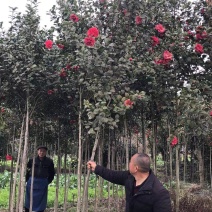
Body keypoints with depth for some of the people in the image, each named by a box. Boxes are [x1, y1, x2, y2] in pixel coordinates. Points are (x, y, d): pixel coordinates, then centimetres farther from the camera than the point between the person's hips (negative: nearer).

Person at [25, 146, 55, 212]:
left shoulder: (49, 161, -2)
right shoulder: (32, 160, -4)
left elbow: (52, 173, 9)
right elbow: (27, 170, 6)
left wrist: (48, 181, 3)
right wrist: (27, 180, 3)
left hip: (43, 183, 0)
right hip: (32, 182, 0)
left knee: (41, 200, 6)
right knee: (28, 199, 6)